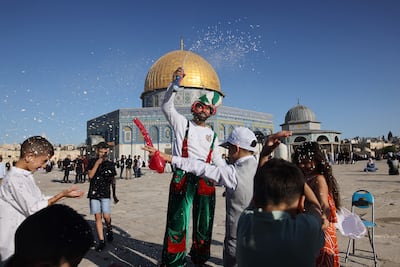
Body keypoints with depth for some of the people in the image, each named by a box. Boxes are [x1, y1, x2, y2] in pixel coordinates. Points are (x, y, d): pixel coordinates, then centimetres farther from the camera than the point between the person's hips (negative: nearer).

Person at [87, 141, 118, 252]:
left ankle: (109, 229, 23)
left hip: (105, 193, 0)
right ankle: (101, 241, 12)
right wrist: (98, 163, -14)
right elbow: (90, 175, -8)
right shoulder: (92, 161, 4)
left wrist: (114, 195, 11)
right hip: (94, 193, 0)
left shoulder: (111, 164, 5)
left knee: (106, 216, -9)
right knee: (97, 217, 2)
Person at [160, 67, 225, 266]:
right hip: (182, 178, -4)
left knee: (204, 223, 12)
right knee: (177, 221, -3)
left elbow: (218, 160, 22)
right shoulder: (182, 124, 10)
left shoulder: (212, 135, 20)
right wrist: (175, 83, -13)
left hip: (206, 181, 4)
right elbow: (166, 106, -1)